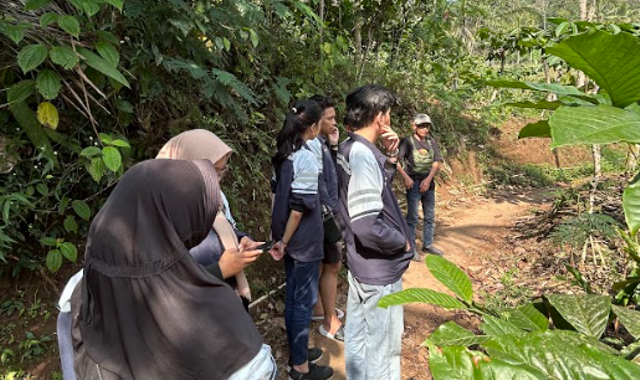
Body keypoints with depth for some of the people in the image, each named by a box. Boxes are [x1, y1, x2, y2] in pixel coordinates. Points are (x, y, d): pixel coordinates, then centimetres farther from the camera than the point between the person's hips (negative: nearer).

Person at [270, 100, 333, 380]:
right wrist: (283, 242, -11)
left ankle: (298, 352, 36)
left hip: (287, 236, 9)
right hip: (304, 240, -8)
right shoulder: (307, 158, -20)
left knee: (292, 295, 19)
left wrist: (281, 236, 17)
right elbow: (300, 206, -22)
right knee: (304, 301, 5)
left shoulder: (282, 154, 5)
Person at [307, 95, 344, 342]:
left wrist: (333, 146, 3)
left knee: (320, 263, 19)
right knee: (332, 265, -1)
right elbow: (317, 184, -22)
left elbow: (332, 174, 11)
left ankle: (318, 308, 35)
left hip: (325, 212, 10)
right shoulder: (313, 144, -19)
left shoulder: (321, 142, 10)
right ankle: (330, 323, 10)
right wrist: (329, 212, -17)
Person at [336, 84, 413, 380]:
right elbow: (368, 227, -30)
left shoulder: (349, 148, 3)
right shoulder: (363, 155, -25)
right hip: (378, 268, -9)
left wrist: (390, 157, 1)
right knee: (383, 346, 9)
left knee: (358, 336, 22)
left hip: (360, 262, 9)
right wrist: (403, 243, -12)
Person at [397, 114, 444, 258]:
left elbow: (437, 162, 1)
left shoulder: (432, 142, 6)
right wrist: (406, 177, -19)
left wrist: (428, 179, -12)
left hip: (429, 183, 5)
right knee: (413, 217, -1)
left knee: (430, 216, 14)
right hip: (414, 184, -5)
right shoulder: (408, 141, -7)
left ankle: (428, 244, 28)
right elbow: (397, 161, -13)